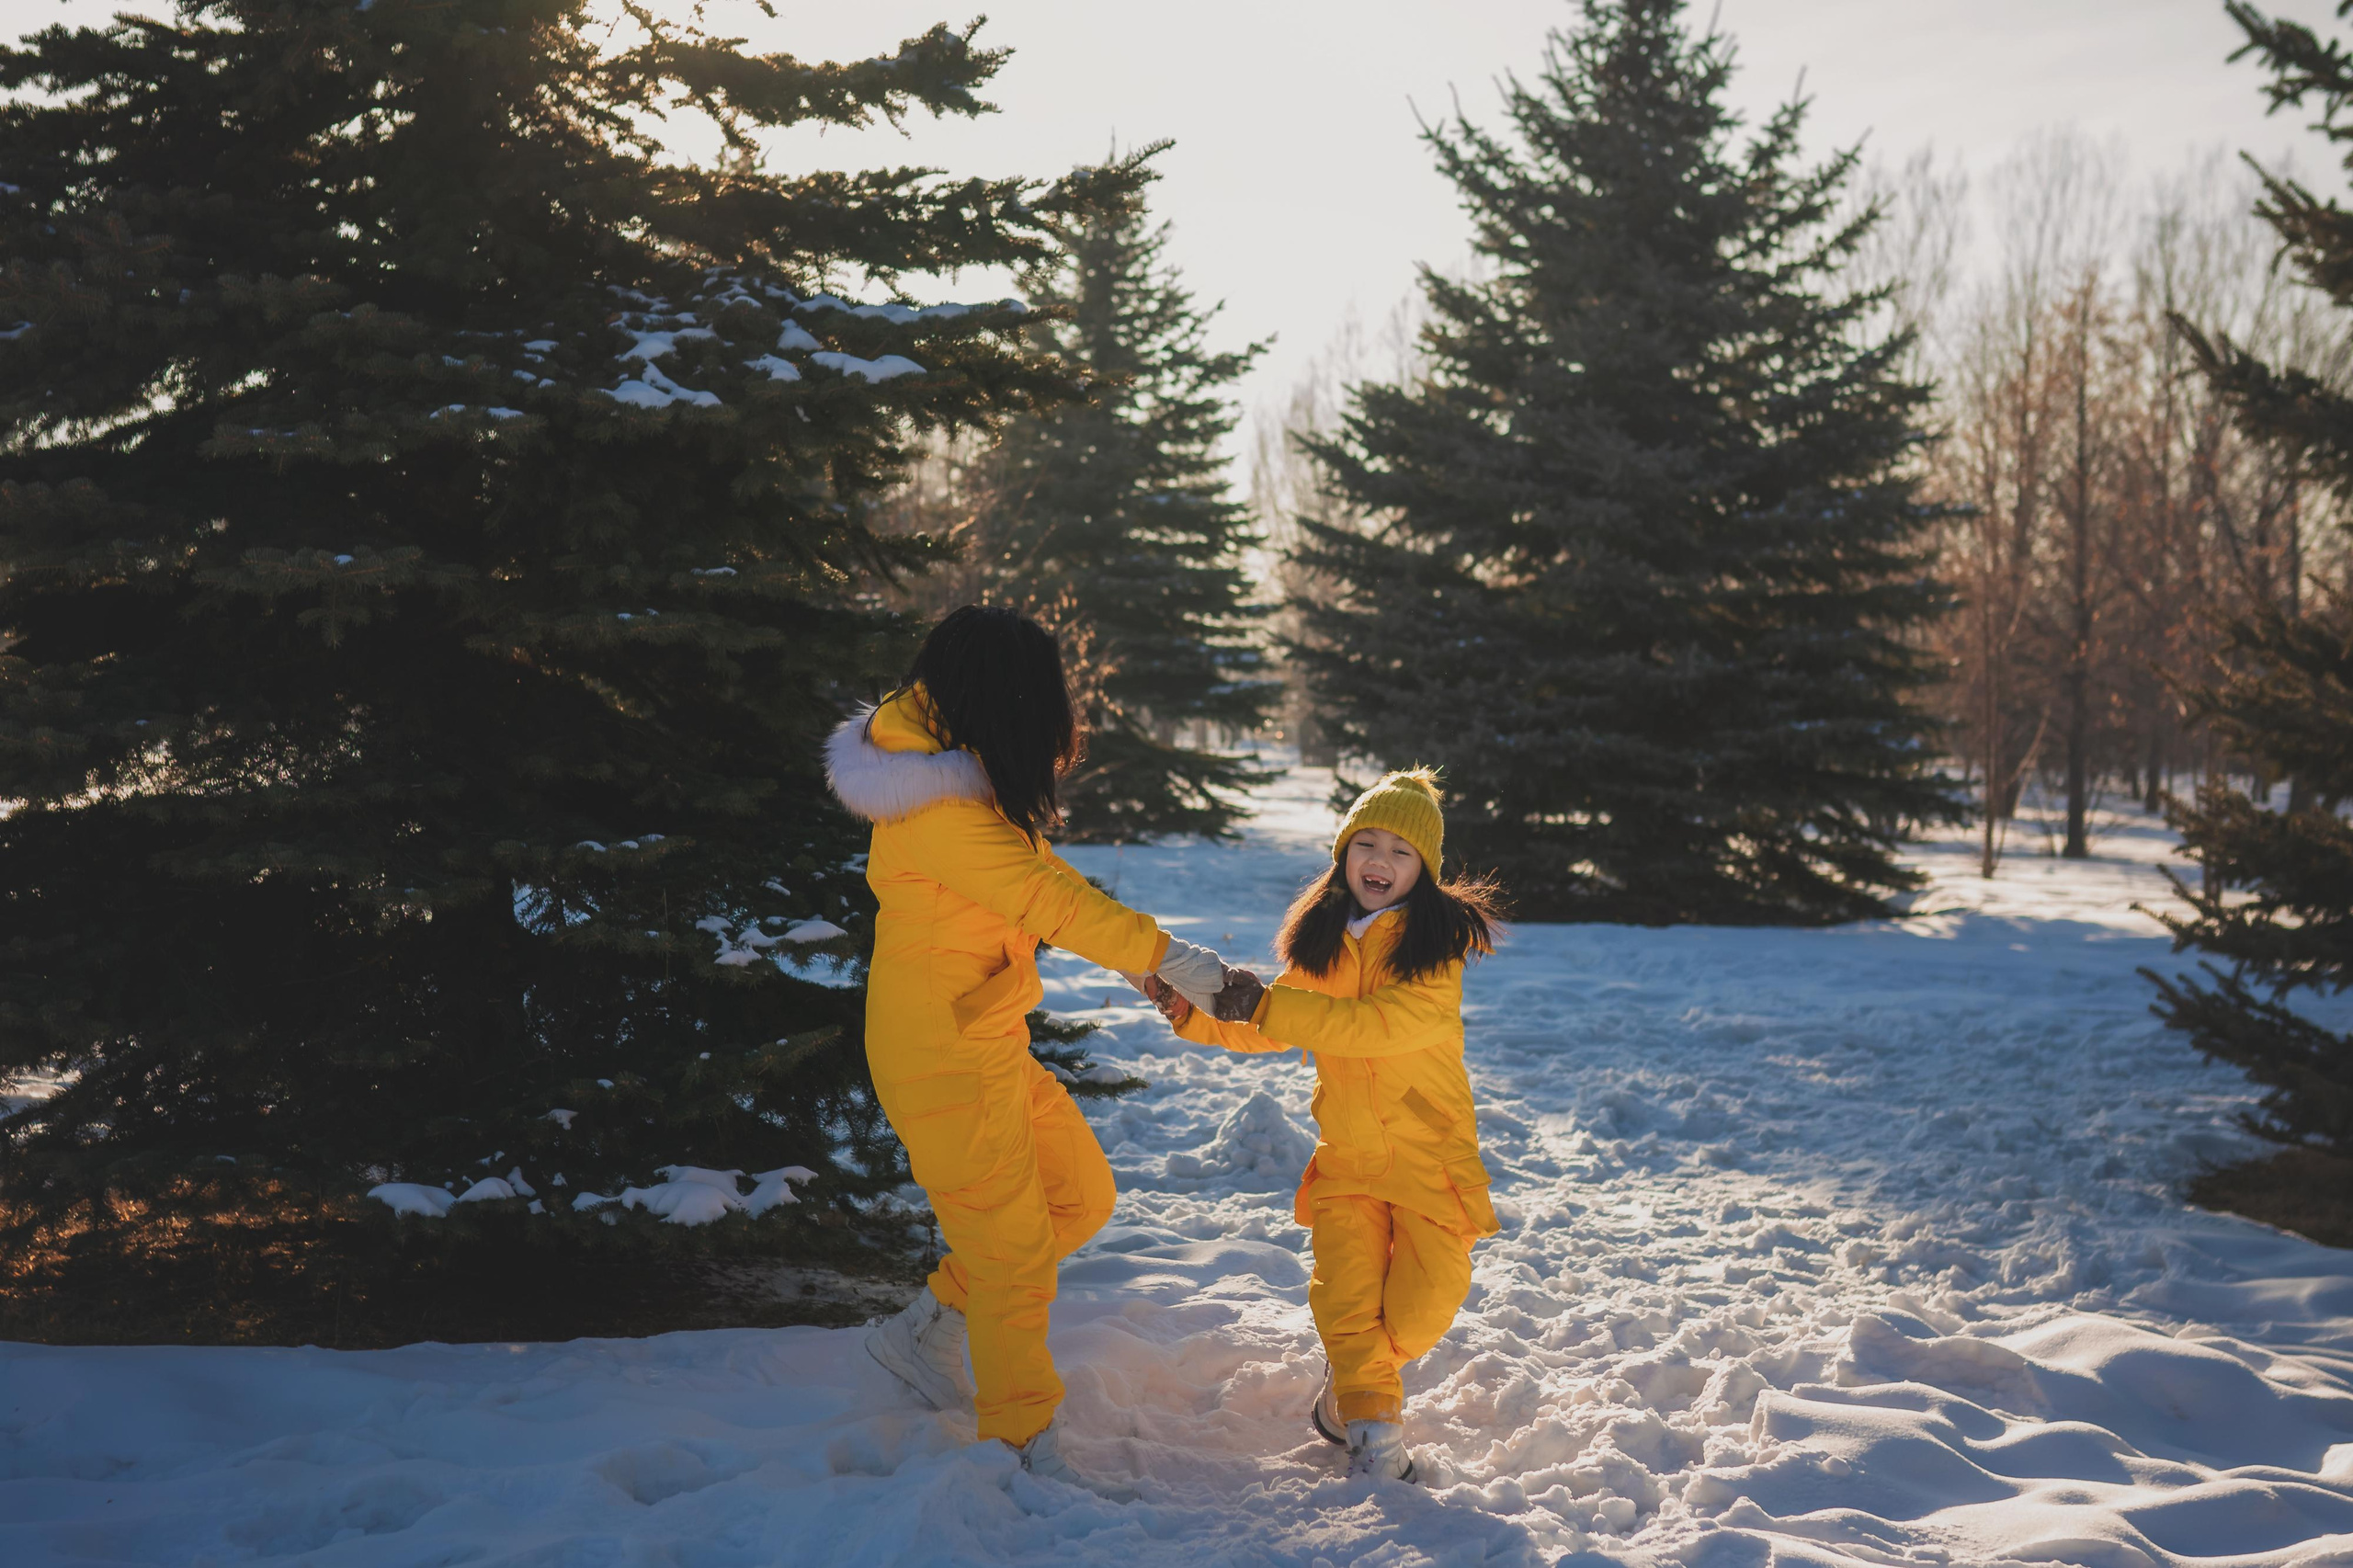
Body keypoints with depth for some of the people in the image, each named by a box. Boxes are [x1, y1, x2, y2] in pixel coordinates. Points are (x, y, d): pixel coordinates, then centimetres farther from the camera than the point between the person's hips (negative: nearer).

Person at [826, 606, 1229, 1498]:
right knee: (1013, 1248, -2)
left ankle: (924, 1333, 27)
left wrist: (1140, 958, 3)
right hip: (946, 1055, -10)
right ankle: (1025, 1454, 12)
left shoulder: (970, 780, 7)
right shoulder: (935, 810, -24)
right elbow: (1045, 896, -24)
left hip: (990, 1039, 10)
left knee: (1080, 1196, 16)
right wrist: (1165, 955, -16)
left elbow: (1038, 877, 12)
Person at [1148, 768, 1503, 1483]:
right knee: (1344, 1296, -8)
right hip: (1346, 1156, 4)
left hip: (1430, 1153, -3)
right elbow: (1262, 1029, 16)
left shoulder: (1436, 940, -11)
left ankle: (1356, 1377, 22)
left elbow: (1381, 1023, -26)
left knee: (1424, 1302, -7)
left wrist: (1268, 1004, -30)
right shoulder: (1321, 941, 6)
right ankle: (1374, 1432, 7)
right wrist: (1194, 1010, -3)